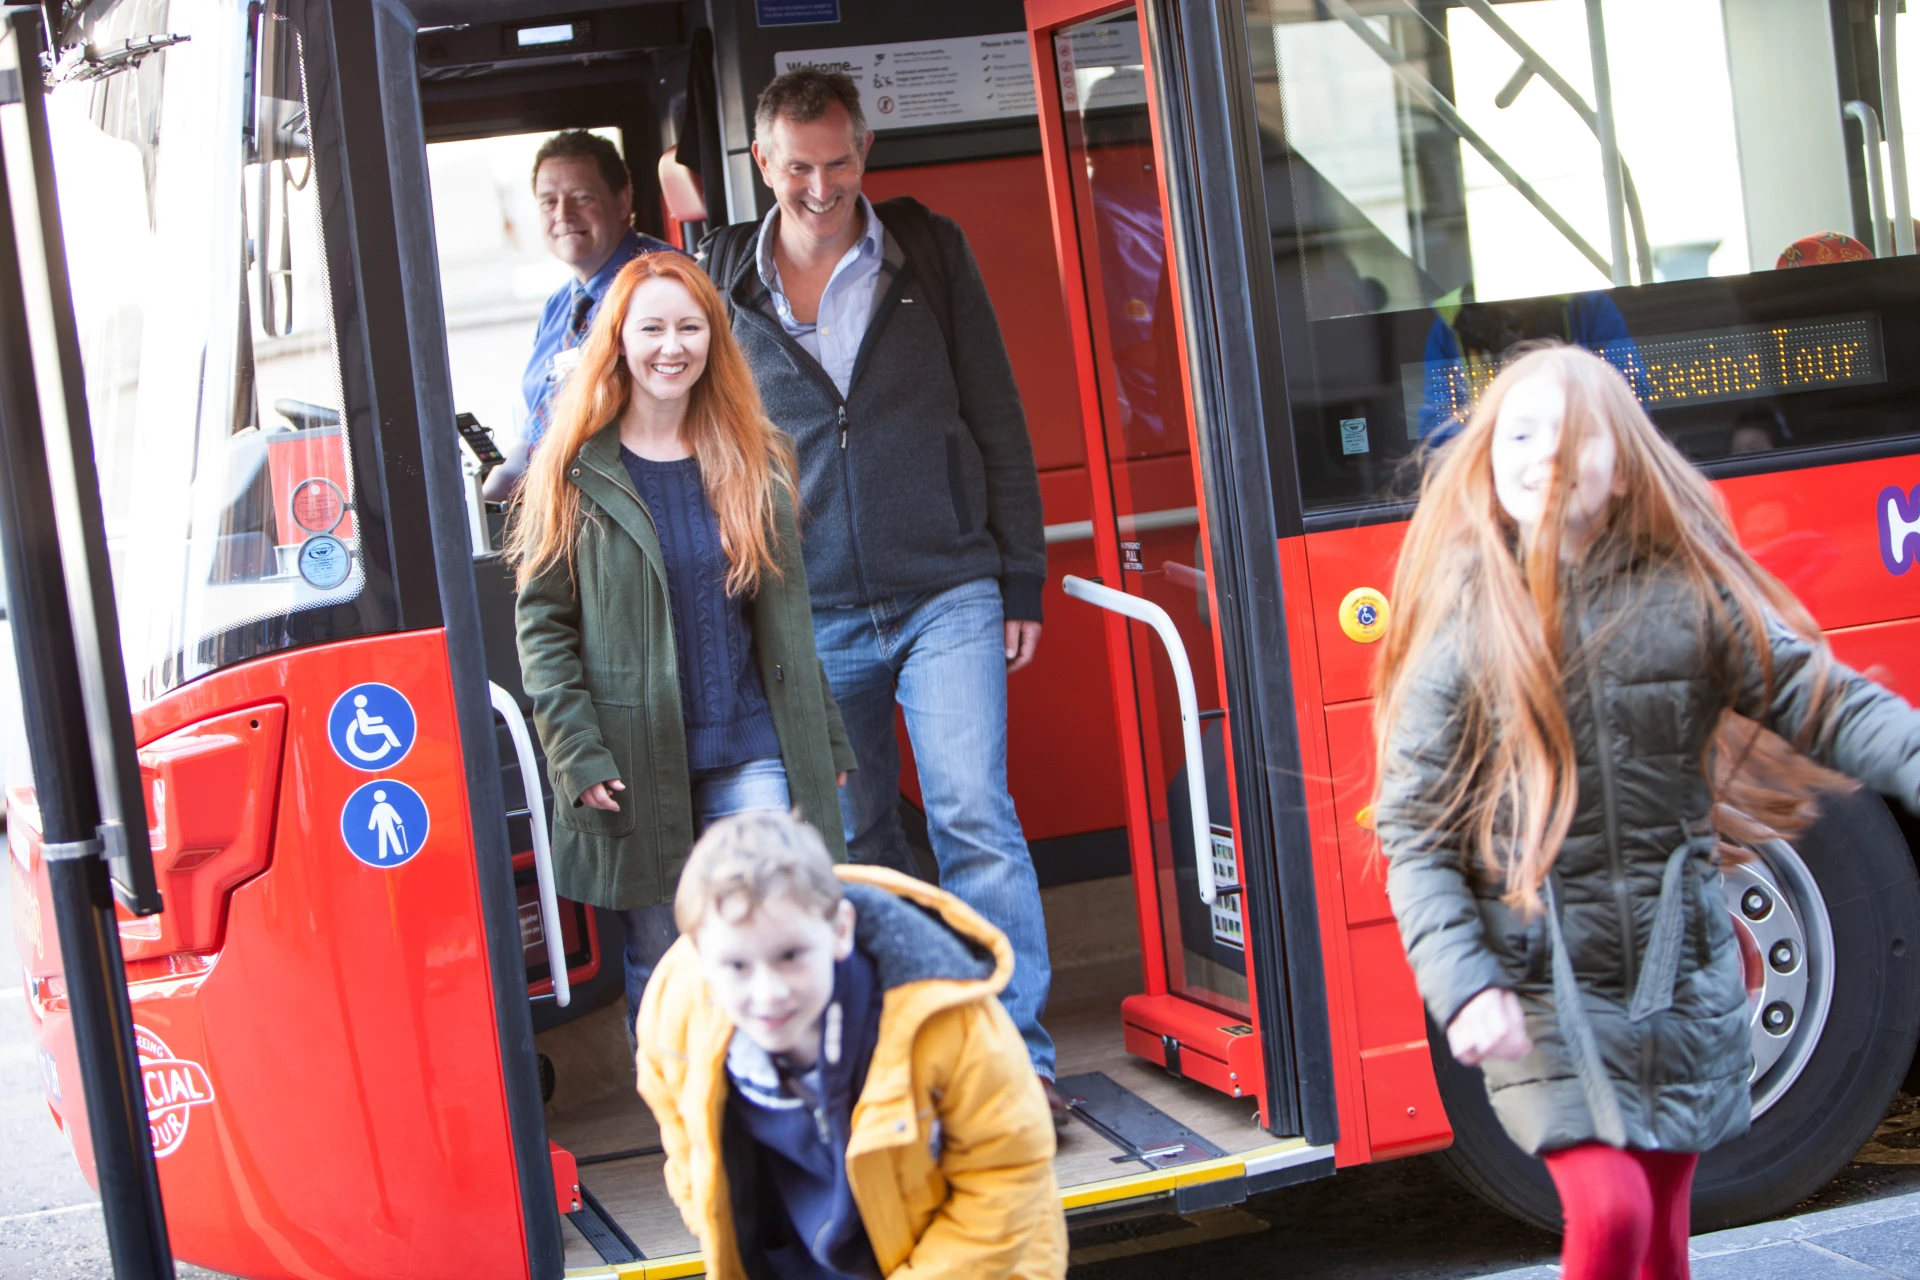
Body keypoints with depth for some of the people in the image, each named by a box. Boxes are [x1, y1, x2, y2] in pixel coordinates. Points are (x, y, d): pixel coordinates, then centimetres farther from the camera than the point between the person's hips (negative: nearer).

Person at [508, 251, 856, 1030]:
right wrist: (578, 756, -11)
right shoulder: (575, 474, 0)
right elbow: (541, 627, -3)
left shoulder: (755, 462, 10)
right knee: (657, 964, 6)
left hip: (752, 754, 2)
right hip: (636, 763, -2)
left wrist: (826, 740, 12)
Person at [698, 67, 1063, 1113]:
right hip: (812, 615, 2)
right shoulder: (725, 279, 4)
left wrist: (1021, 579, 1)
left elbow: (996, 418, 5)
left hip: (947, 593, -2)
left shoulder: (929, 251, 3)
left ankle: (1017, 1053, -2)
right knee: (854, 840, 9)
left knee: (974, 816, -11)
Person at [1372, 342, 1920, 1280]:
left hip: (1682, 972, 3)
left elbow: (1827, 703, -5)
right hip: (1540, 988, -3)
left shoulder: (1689, 594, -2)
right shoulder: (1461, 628, -8)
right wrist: (1464, 988, -16)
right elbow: (1415, 830, -7)